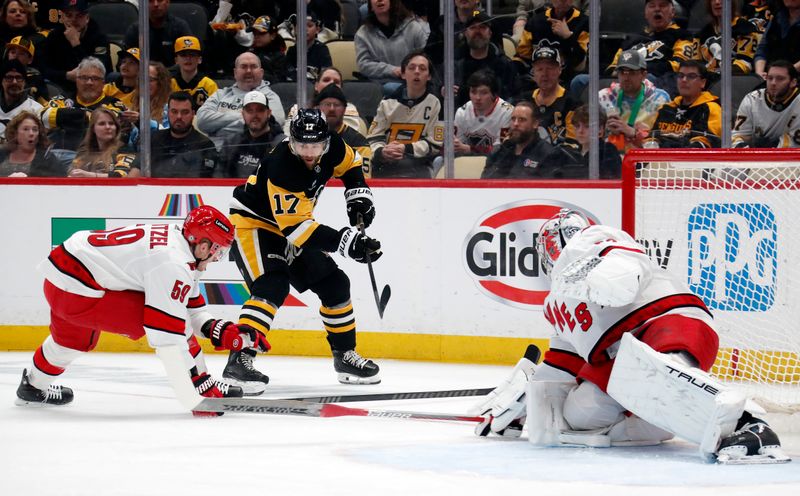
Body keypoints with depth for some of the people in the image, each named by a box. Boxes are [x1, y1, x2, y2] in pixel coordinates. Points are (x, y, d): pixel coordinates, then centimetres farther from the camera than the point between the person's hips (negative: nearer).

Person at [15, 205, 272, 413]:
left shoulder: (176, 238, 7)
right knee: (164, 319, -10)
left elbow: (192, 309, 16)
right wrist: (195, 401, -24)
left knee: (74, 338, 37)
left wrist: (223, 332, 0)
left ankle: (33, 386, 61)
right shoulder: (173, 265, -21)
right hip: (76, 292, -10)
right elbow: (168, 341, -25)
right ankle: (204, 391, -4)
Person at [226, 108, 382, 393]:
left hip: (290, 224, 8)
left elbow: (350, 164, 13)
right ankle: (238, 360, -35)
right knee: (272, 287, -29)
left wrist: (358, 194, -3)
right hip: (252, 223, -8)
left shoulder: (331, 148, -14)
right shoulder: (282, 167, -36)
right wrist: (346, 242, -43)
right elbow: (296, 227, -38)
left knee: (334, 284, 9)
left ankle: (345, 355, 25)